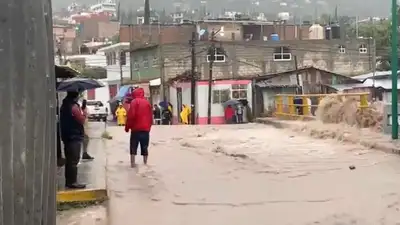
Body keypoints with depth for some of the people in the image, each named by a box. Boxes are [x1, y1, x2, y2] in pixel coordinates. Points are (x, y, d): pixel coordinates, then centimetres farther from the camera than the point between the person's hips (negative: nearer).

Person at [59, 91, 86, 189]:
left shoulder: (64, 105, 12)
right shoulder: (74, 106, -17)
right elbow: (82, 120, -14)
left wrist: (80, 112, 12)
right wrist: (85, 114, 1)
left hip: (67, 136, 9)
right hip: (74, 137, -9)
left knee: (69, 160, 14)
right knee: (74, 160, -6)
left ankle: (69, 181, 18)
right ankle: (72, 182, -5)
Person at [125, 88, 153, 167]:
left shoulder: (134, 102, -4)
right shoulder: (147, 102, 10)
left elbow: (131, 116, -11)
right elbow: (151, 117, 11)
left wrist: (127, 127, -2)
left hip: (136, 129, -4)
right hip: (146, 129, 4)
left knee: (133, 147, 2)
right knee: (145, 147, 9)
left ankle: (133, 163, -2)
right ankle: (145, 163, 9)